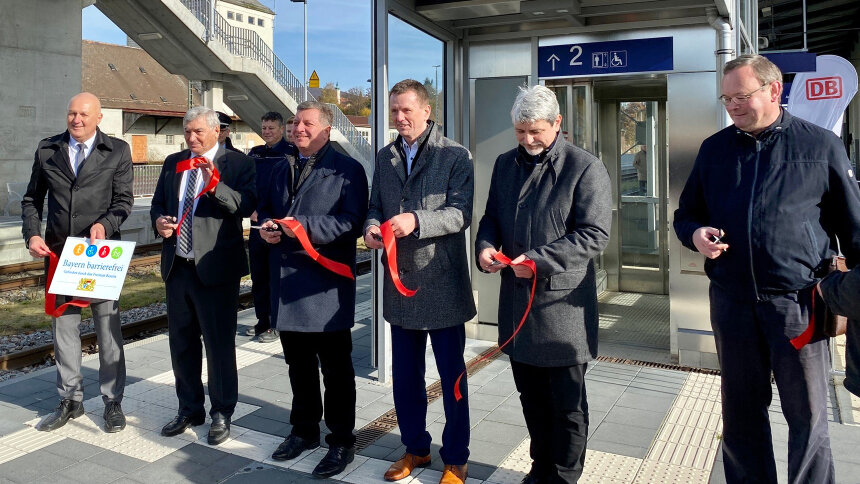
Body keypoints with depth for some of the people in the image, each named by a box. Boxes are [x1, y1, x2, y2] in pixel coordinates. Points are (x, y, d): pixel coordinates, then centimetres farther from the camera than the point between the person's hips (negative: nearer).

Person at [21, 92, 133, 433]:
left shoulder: (117, 151, 1)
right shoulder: (47, 149, 9)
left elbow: (124, 199, -1)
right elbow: (32, 198, 13)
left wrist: (105, 224, -20)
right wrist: (32, 234, -2)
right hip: (59, 251, 3)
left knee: (108, 326, 3)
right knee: (63, 326, 10)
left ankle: (113, 402, 15)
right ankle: (70, 400, 23)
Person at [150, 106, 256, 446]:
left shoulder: (237, 163, -4)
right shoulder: (173, 163, 14)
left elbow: (247, 205, -17)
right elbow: (158, 202, 21)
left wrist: (216, 186, -32)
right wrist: (158, 220, -1)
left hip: (215, 267, -6)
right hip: (177, 265, 6)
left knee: (220, 344, 2)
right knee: (181, 342, 16)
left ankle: (221, 414, 19)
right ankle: (190, 409, 33)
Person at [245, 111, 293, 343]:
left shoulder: (292, 153, -5)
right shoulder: (255, 153, 13)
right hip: (257, 224, 6)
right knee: (258, 276, 12)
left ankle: (277, 324, 11)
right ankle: (262, 321, 25)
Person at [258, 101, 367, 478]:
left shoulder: (347, 170, -7)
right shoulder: (280, 170, 17)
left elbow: (350, 222, -17)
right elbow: (265, 209, 22)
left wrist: (301, 225, -24)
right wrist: (267, 227, -1)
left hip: (327, 284, -7)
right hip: (287, 281, 7)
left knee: (336, 368, 4)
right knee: (298, 363, 18)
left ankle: (342, 441, 18)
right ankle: (304, 430, 35)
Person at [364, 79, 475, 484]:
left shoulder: (455, 156, -6)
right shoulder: (384, 158, 11)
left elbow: (460, 213, -13)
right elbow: (375, 205, 12)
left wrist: (417, 220, -28)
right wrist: (372, 227, -10)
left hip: (442, 283, -5)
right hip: (400, 282, 5)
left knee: (451, 374, 6)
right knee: (405, 374, 15)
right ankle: (415, 448, 34)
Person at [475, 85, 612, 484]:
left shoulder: (585, 168, -9)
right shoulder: (505, 164, 9)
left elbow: (595, 234, -14)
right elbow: (491, 217, 16)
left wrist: (540, 259, -22)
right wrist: (485, 247, -6)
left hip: (562, 305, -5)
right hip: (516, 300, 6)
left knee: (567, 405, 9)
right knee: (531, 397, 19)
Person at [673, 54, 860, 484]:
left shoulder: (820, 145, 0)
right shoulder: (714, 149, 8)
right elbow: (686, 214, 15)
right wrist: (696, 235, -7)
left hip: (797, 302, -3)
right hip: (731, 301, 3)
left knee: (808, 418, 7)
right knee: (741, 412, 14)